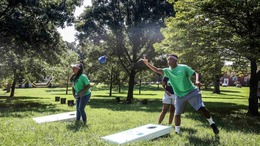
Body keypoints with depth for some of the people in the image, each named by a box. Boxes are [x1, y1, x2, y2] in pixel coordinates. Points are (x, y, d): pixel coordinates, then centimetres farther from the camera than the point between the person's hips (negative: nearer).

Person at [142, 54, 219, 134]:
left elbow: (195, 73, -8)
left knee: (201, 108, -8)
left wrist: (197, 81, -29)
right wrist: (147, 64, -22)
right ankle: (177, 131, 17)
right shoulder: (167, 71, 0)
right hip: (179, 96, 3)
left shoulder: (183, 67, -9)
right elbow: (157, 70, -9)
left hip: (191, 92, -3)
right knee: (177, 113, 1)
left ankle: (212, 123, 18)